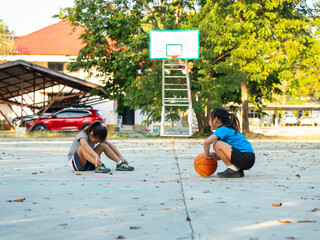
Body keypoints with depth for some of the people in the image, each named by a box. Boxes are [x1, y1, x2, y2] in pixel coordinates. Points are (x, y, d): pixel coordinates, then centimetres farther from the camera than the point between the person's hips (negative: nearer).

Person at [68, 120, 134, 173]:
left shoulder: (97, 137, -3)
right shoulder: (82, 135, -24)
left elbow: (109, 145, -4)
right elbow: (85, 145, -46)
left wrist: (121, 157, -16)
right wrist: (96, 156, -61)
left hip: (88, 162, 6)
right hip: (75, 162, -6)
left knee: (103, 145, -12)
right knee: (83, 147, -37)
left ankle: (120, 163, -19)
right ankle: (98, 166, -51)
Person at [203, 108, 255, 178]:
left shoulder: (222, 129, -6)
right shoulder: (230, 129, 22)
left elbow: (207, 142, -23)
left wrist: (207, 155, -4)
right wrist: (219, 156, 11)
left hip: (246, 158, -10)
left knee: (217, 144, -15)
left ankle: (233, 170, -7)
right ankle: (238, 170, 11)